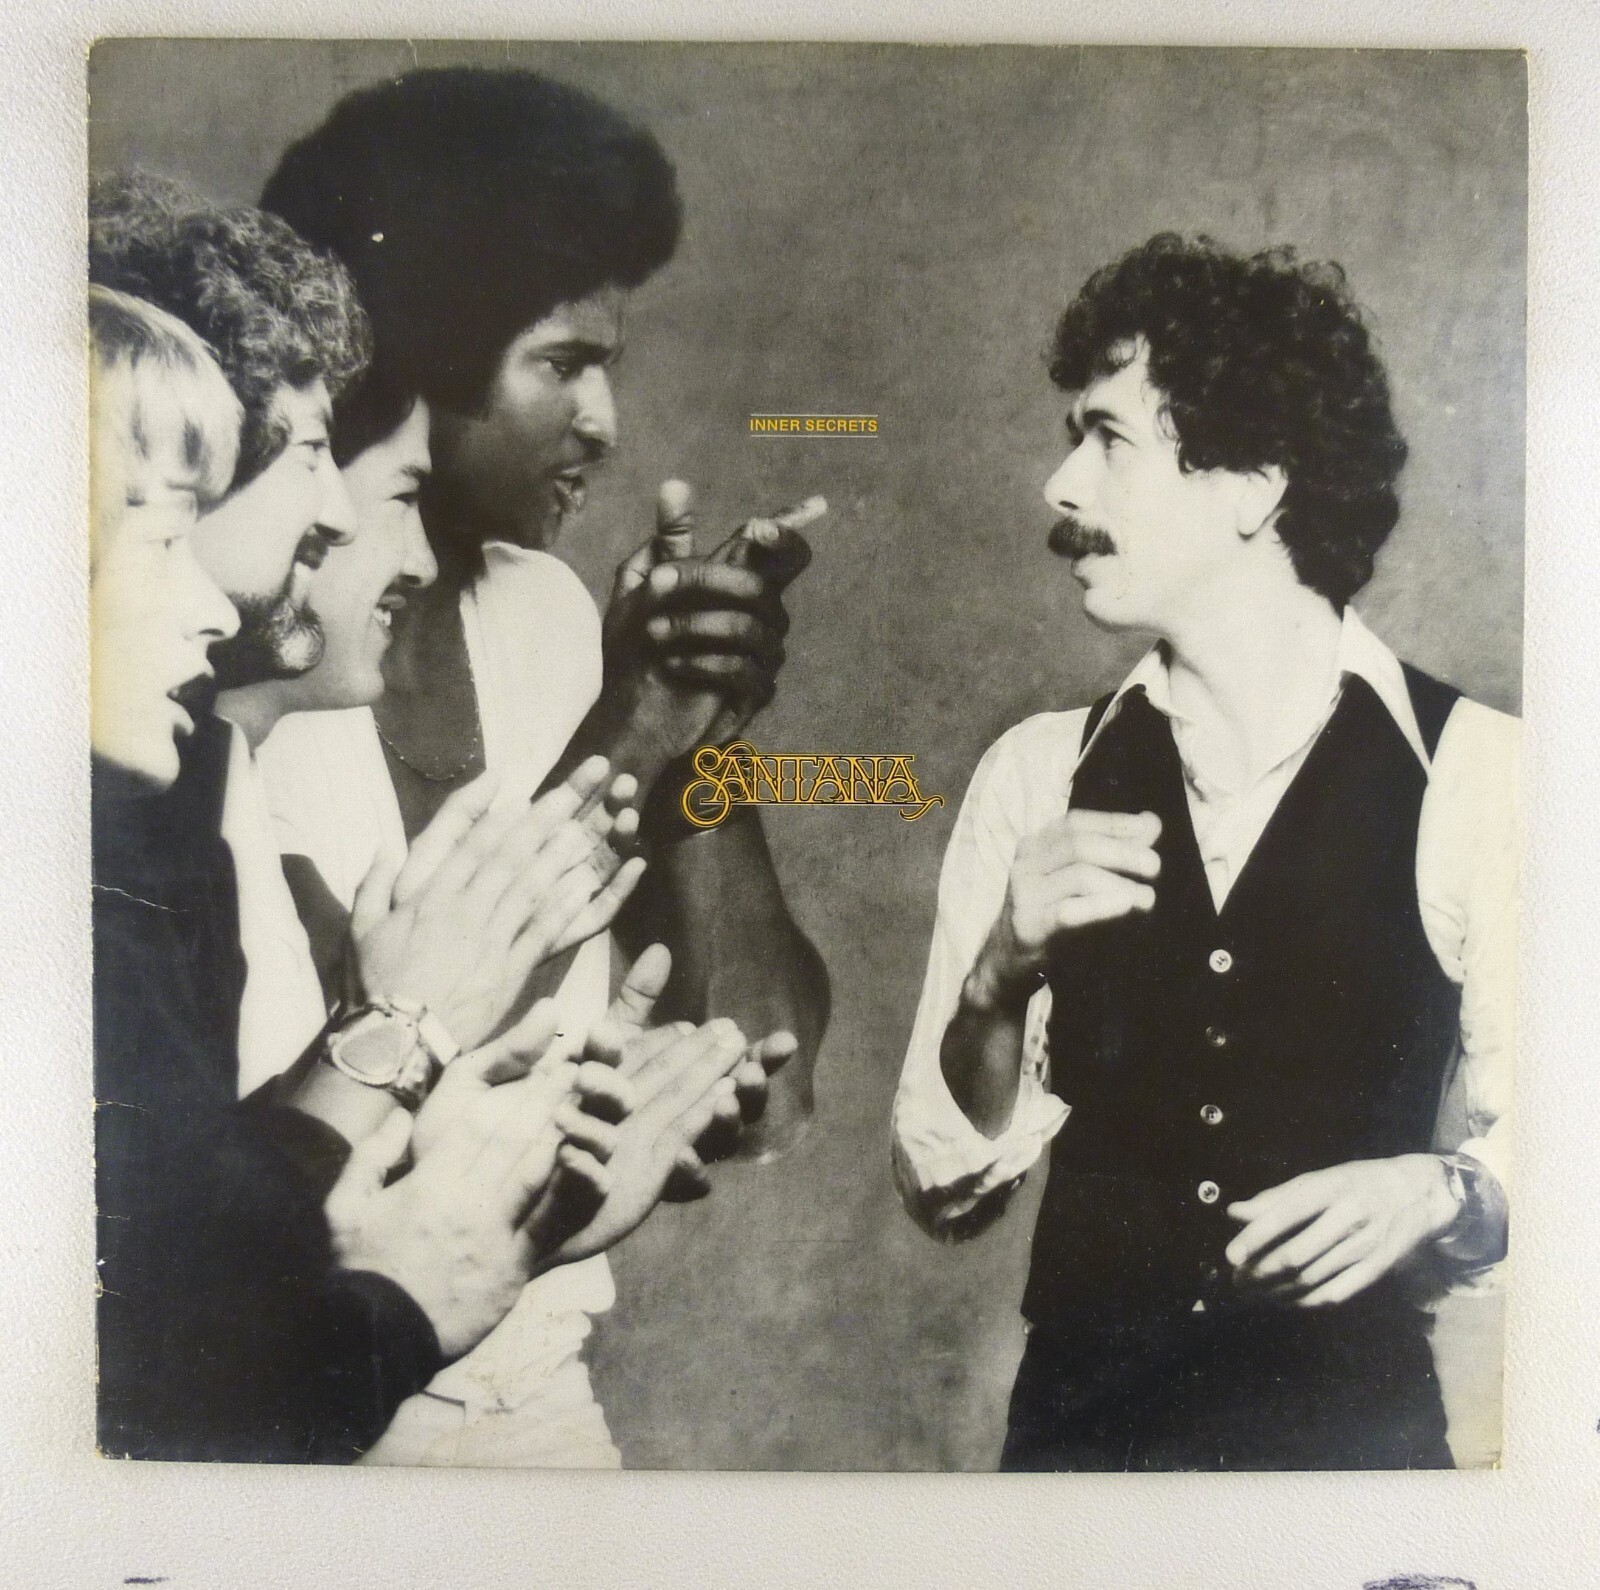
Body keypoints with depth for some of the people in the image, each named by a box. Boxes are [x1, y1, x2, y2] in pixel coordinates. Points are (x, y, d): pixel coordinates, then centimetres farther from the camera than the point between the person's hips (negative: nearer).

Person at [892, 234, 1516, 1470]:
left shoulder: (1477, 777, -12)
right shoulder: (1040, 774, -4)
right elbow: (944, 1186, -3)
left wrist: (1443, 1194, -23)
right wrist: (1002, 972, -20)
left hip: (1352, 1418, -2)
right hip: (1081, 1412, 2)